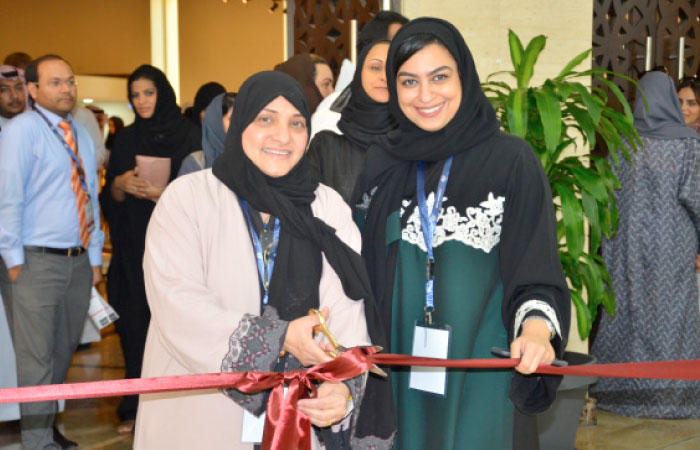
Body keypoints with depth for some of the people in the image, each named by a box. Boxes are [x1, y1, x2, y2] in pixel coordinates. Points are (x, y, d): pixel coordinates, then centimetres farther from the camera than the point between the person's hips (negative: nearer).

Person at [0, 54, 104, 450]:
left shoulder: (81, 135, 14)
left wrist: (95, 257, 13)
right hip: (38, 261, -7)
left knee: (64, 352, 14)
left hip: (79, 261, 7)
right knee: (38, 358, -4)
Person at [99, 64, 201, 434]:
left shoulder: (188, 134, 0)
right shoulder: (125, 140, 12)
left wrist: (168, 194, -18)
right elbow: (110, 197, 11)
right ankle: (137, 406, 9)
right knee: (136, 321, 1)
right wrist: (120, 185, -11)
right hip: (134, 247, 3)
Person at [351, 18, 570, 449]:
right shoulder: (380, 164, 5)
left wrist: (536, 328, -27)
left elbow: (537, 264, -9)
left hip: (478, 364, -3)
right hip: (398, 361, 3)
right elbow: (361, 262, 10)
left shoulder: (512, 160, -6)